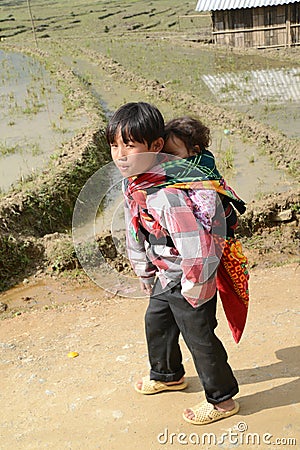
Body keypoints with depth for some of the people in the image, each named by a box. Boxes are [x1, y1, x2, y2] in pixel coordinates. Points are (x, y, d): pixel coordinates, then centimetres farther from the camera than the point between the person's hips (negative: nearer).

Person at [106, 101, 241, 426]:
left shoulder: (167, 195, -36)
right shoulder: (131, 184, -4)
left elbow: (196, 249, -36)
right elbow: (135, 233, 9)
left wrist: (192, 290, -20)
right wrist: (145, 276, 16)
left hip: (191, 278, -10)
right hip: (166, 277, 10)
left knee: (199, 338, 6)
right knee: (156, 323, 26)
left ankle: (222, 399, 30)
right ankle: (168, 375, 53)